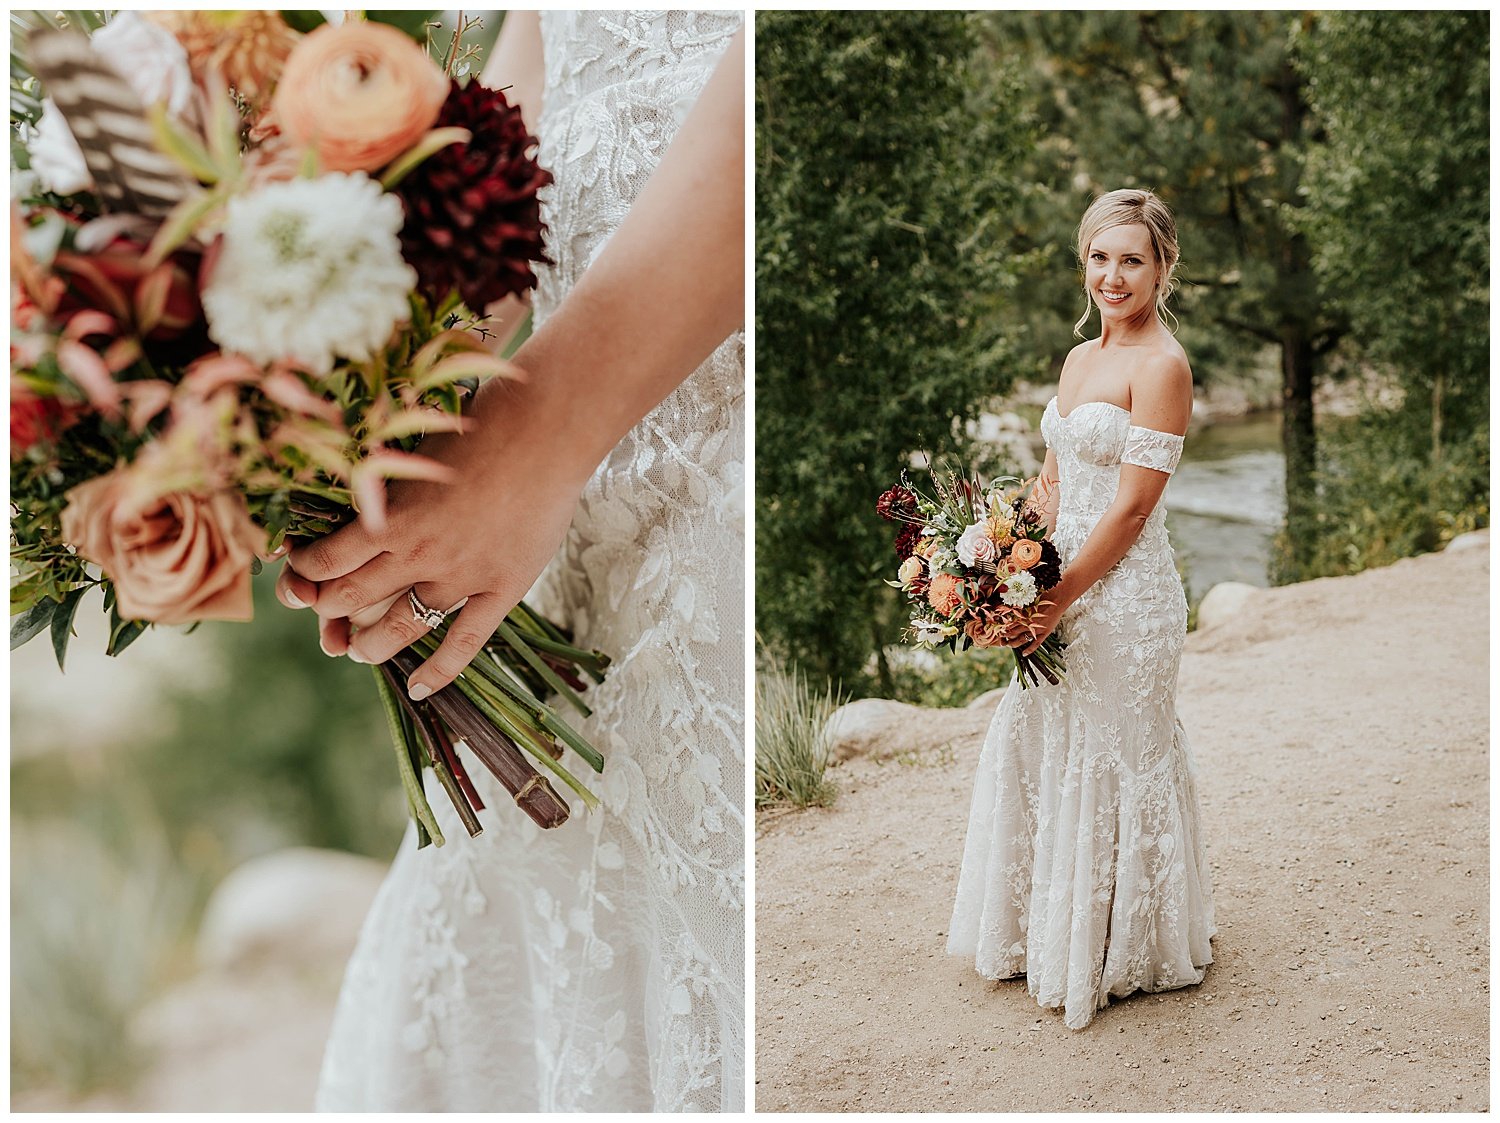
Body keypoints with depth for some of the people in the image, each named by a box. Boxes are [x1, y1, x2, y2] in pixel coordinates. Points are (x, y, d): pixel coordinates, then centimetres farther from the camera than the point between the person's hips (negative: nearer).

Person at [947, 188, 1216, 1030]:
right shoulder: (1080, 358, 11)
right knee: (1041, 755, 16)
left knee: (1111, 764, 5)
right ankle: (1047, 931, 35)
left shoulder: (1163, 366, -14)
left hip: (1126, 595, -8)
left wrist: (1056, 600, -19)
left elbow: (1131, 508, -18)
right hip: (1062, 589, 8)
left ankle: (1117, 953, 24)